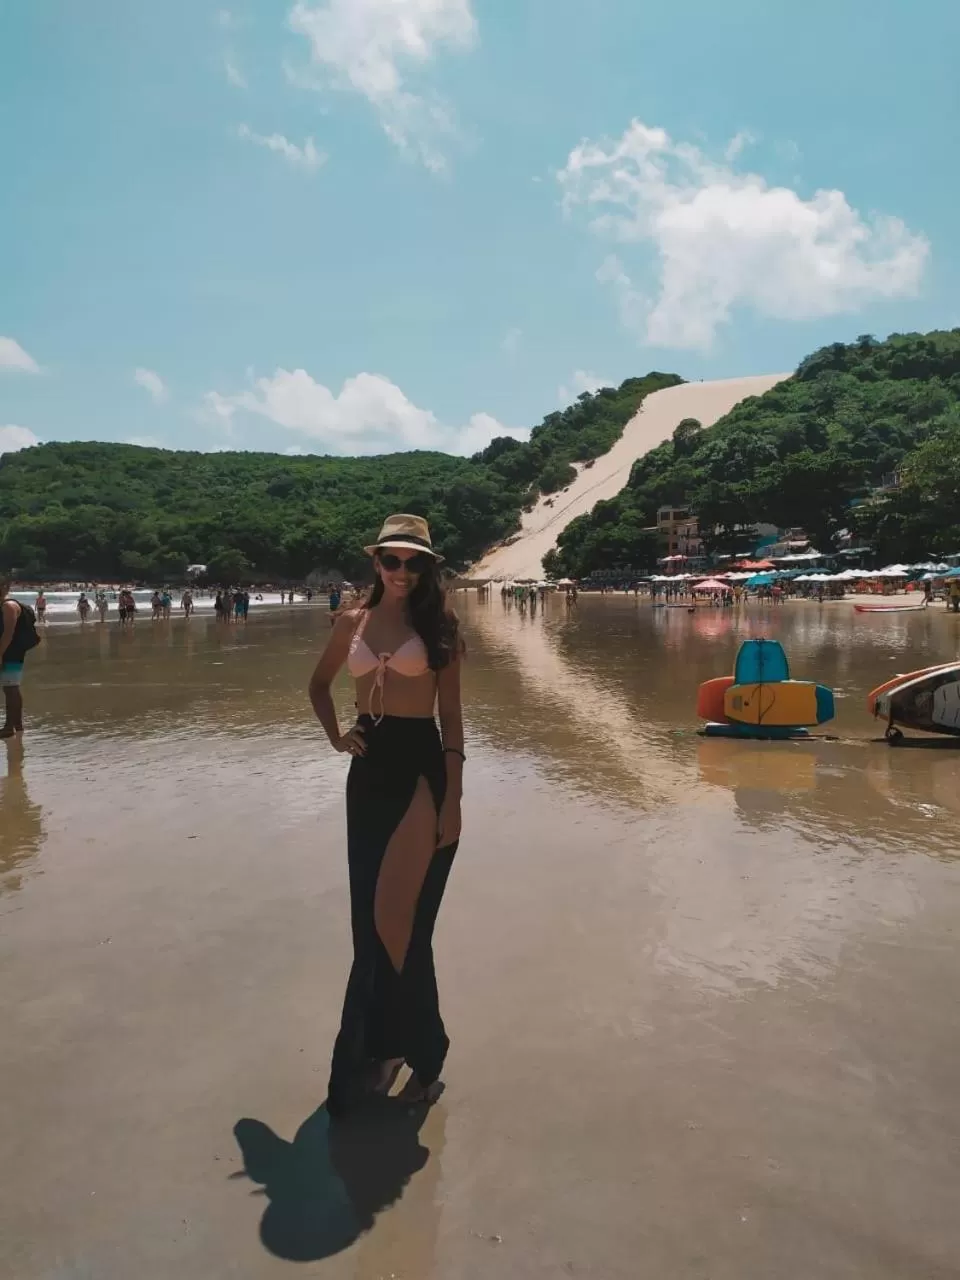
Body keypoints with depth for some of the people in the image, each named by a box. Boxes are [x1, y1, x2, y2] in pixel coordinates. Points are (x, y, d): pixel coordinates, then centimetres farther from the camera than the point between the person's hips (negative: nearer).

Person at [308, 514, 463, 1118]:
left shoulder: (438, 625, -2)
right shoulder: (354, 623, 8)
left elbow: (451, 714, -4)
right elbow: (320, 686, 23)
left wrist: (453, 797, -9)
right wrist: (335, 736, 5)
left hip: (421, 769, -4)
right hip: (369, 771, 4)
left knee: (404, 917, 2)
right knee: (370, 915, 11)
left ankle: (390, 1046, 21)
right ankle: (388, 1046, 29)